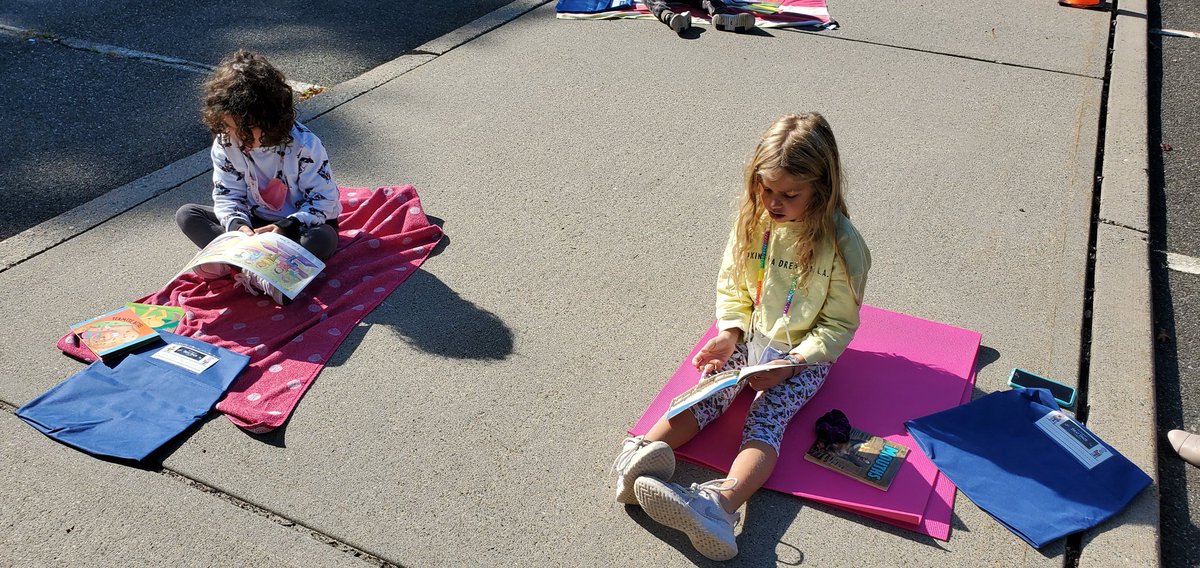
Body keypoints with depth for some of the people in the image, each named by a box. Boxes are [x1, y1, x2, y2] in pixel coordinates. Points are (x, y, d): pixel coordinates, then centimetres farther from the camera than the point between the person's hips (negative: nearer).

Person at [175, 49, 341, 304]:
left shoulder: (303, 144, -21)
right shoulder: (224, 143, -8)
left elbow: (323, 199, -18)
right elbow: (227, 195, -4)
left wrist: (286, 227, -31)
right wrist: (238, 225, -26)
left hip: (298, 225, -4)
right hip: (255, 224, 5)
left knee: (323, 239, -38)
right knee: (186, 214, -12)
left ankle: (233, 264, -37)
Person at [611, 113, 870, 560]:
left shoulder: (842, 244, -15)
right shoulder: (753, 220, -3)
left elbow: (840, 323, -10)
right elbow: (730, 285, 7)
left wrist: (791, 363, -21)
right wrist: (729, 333, -10)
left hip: (803, 354, -5)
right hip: (748, 338, 5)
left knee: (764, 418, -28)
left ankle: (721, 501, -53)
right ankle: (642, 452, -42)